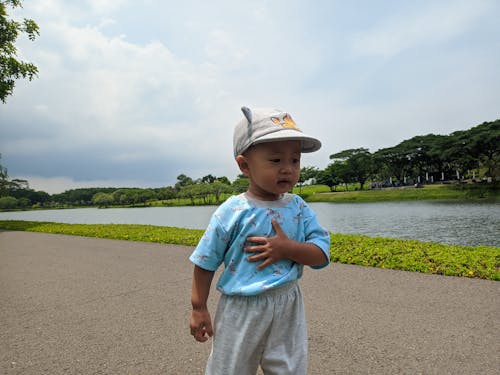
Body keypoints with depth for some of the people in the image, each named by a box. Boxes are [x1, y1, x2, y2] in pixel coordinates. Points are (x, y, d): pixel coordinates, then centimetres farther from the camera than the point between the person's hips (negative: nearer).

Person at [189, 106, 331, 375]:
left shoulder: (299, 208, -4)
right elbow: (205, 263, -6)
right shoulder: (231, 212, -15)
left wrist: (287, 248, -23)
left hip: (288, 308, 3)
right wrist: (198, 308, -2)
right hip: (241, 309, -3)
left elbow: (322, 254, -6)